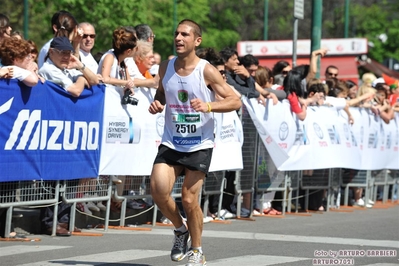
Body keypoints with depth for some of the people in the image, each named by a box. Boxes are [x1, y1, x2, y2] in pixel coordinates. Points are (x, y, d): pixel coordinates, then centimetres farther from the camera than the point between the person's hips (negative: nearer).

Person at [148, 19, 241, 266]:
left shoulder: (207, 71, -12)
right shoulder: (166, 67, 1)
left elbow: (235, 101, -11)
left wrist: (208, 106, -27)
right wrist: (157, 103, -4)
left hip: (199, 145, -3)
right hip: (171, 143, 4)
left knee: (190, 199, -3)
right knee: (159, 190, -14)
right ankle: (180, 229, 15)